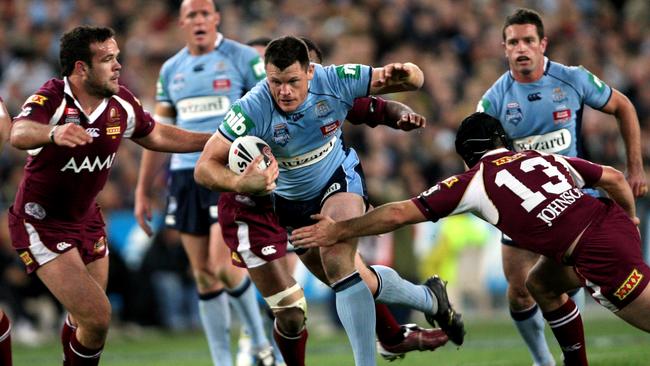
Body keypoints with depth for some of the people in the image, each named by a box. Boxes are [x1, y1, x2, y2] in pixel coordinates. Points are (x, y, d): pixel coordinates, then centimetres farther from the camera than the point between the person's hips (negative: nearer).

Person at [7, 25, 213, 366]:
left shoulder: (122, 103, -6)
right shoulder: (53, 99, -25)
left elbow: (155, 135, 14)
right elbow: (19, 133, -46)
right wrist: (53, 133, -67)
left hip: (86, 219, 7)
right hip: (41, 221, -7)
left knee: (86, 320, 13)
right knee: (97, 316, -16)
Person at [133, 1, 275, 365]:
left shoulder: (243, 59, -1)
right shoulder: (171, 70, 13)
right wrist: (143, 192, 17)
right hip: (185, 174, 5)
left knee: (222, 264, -16)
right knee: (203, 275, 4)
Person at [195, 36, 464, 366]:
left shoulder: (334, 81, -27)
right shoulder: (252, 110, -32)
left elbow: (415, 79, -16)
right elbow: (205, 167, -34)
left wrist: (403, 74, -42)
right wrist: (240, 183, -55)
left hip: (339, 178, -2)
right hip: (290, 199, 2)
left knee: (336, 262, -27)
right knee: (342, 277, 13)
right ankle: (430, 300, 38)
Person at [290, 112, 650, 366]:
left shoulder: (475, 180, 6)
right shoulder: (546, 158, 22)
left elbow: (398, 214, 6)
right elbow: (614, 178, 23)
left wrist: (337, 231, 14)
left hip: (601, 253, -8)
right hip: (614, 221, 8)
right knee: (541, 284, 28)